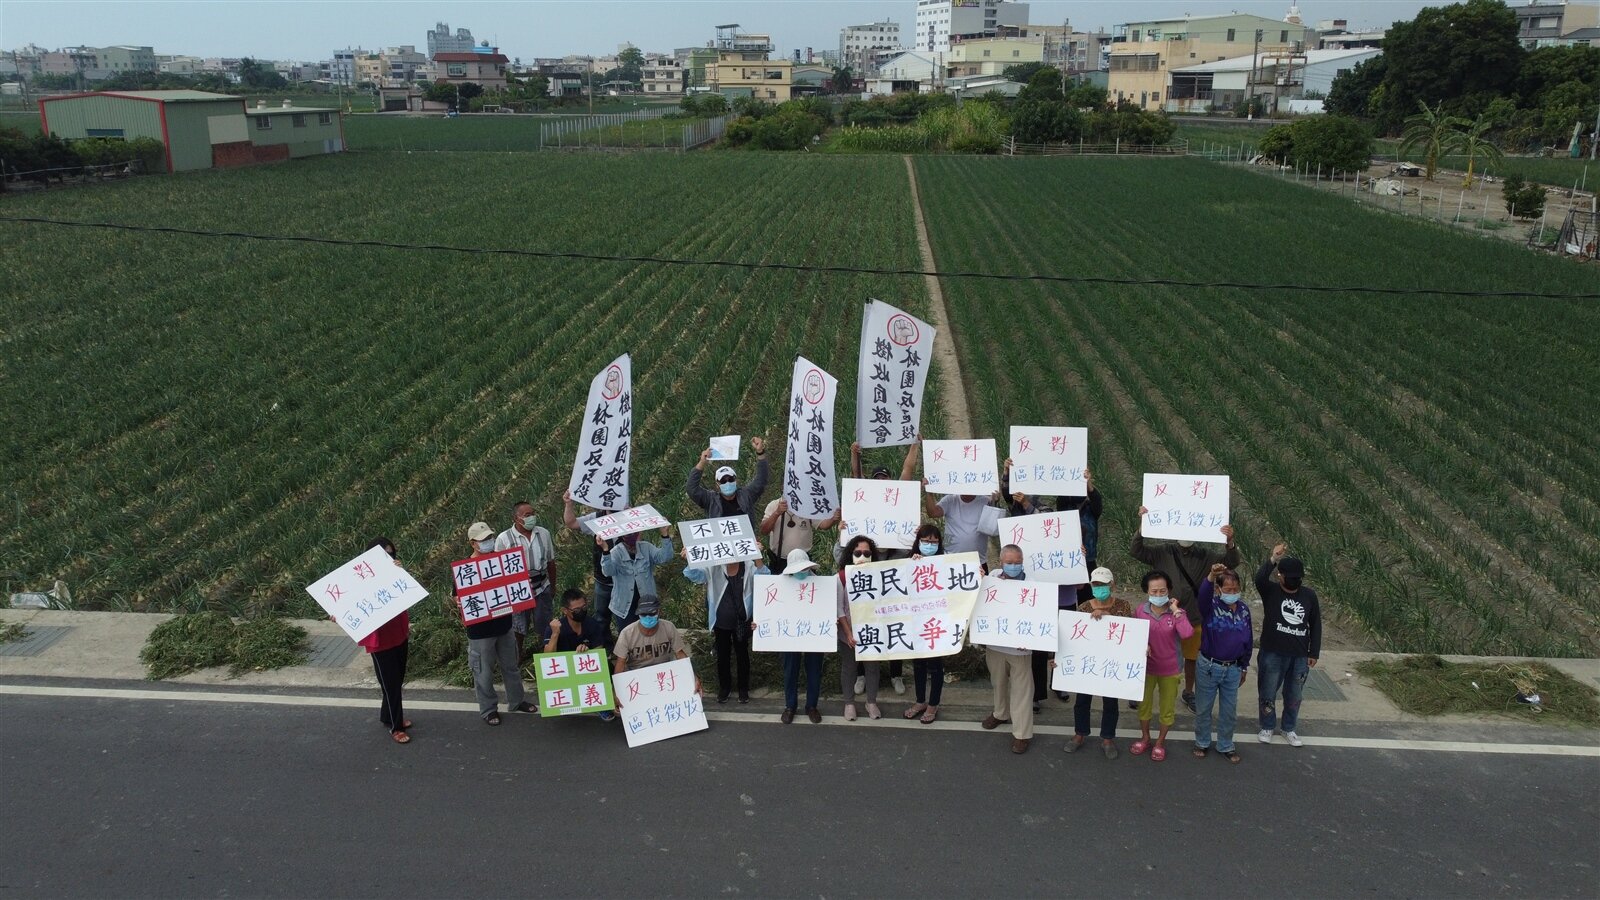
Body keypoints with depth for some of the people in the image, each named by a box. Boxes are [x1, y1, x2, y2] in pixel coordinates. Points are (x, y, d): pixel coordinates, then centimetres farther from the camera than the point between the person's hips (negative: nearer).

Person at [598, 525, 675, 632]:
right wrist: (605, 550, -44)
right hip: (624, 608, -2)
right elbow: (608, 571, -28)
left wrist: (665, 535, -27)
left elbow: (664, 558, -15)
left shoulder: (646, 548, -3)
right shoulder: (616, 552, -10)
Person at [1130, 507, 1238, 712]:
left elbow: (1231, 562, -11)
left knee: (1191, 657, 19)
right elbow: (1137, 551, -19)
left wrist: (1229, 542, -33)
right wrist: (1142, 525, -35)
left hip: (1193, 617, 2)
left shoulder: (1204, 556, -4)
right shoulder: (1163, 551, -9)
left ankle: (1188, 693, 40)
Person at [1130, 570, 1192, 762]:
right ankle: (1144, 738, 42)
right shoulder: (1140, 610, -11)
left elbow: (1187, 633, -33)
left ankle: (1161, 742, 37)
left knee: (1167, 708, 15)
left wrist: (1176, 611, -28)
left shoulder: (1176, 612, -16)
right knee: (1144, 704, 19)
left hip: (1170, 669, -1)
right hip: (1146, 666, 2)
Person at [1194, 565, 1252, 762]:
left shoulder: (1244, 609, -1)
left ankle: (1225, 746, 32)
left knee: (1229, 710, 14)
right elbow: (1203, 595, -41)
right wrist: (1211, 577, -62)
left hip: (1233, 668, 3)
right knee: (1204, 708, 11)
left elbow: (1248, 640, 10)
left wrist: (1244, 667, 14)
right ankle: (1202, 743, 30)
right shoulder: (1210, 605, -15)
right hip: (1209, 666, -3)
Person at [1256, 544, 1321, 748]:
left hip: (1300, 656, 2)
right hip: (1272, 654, -2)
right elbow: (1259, 578, -30)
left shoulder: (1309, 596, 2)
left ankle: (1290, 728, 32)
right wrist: (1273, 560, -43)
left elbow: (1316, 625, 8)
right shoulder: (1271, 591, -7)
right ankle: (1267, 727, 26)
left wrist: (1314, 652, 6)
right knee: (1268, 693, 8)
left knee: (1294, 695, 14)